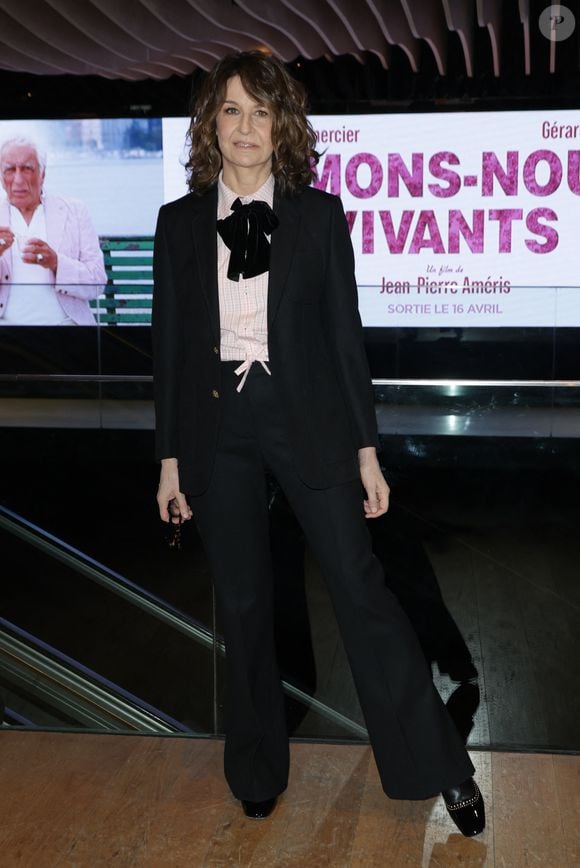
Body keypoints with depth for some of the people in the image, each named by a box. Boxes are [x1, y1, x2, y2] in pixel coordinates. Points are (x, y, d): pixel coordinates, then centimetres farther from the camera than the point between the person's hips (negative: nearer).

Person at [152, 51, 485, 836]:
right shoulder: (180, 222, 5)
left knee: (361, 589, -2)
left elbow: (345, 332, 1)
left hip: (306, 420, -2)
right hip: (218, 428, 2)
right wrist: (170, 459, 5)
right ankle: (258, 774, 27)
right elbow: (170, 343, 7)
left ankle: (442, 769, 12)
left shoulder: (318, 214, 2)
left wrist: (367, 451, -2)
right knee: (243, 604, 10)